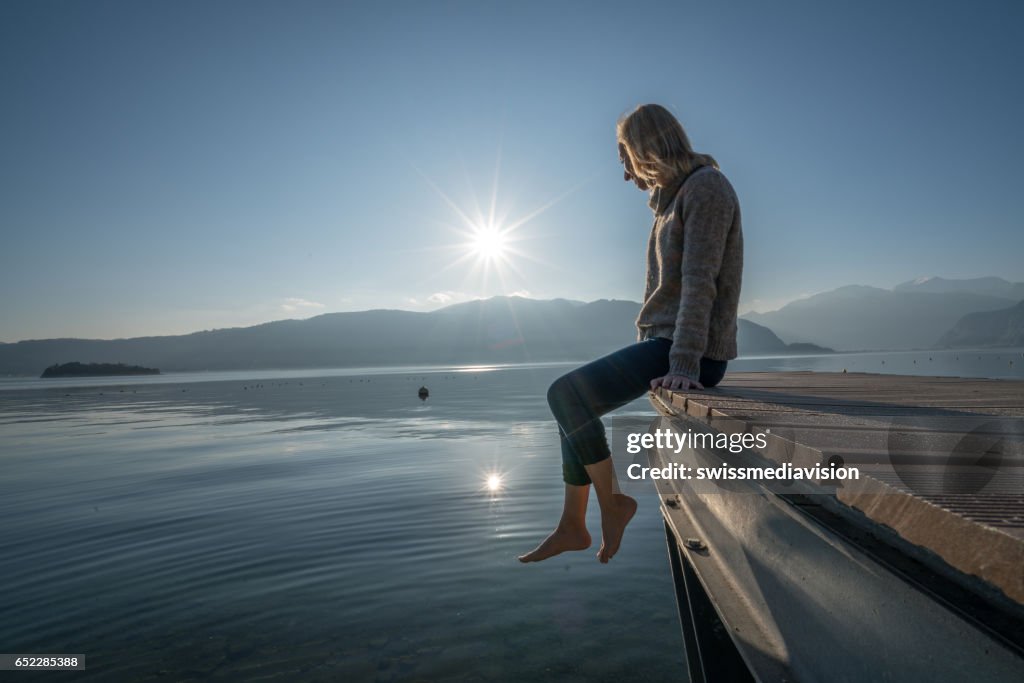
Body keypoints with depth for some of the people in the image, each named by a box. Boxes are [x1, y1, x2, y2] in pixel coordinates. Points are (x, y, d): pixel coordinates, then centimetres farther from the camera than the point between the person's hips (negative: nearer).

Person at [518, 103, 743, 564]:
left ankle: (611, 501, -2)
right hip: (661, 341, 10)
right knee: (573, 403, 8)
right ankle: (571, 527, 14)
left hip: (693, 352, -10)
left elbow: (701, 281, -20)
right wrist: (642, 351, 15)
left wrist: (684, 365, -26)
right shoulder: (672, 198, 20)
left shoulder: (706, 186, -9)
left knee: (564, 394, -19)